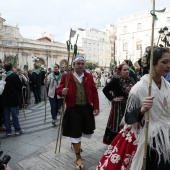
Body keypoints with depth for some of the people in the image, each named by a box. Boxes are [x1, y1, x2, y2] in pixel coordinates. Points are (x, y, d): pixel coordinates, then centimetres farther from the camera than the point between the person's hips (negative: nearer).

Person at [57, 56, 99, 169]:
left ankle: (76, 144, 50)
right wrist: (62, 92, -27)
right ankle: (78, 157, 26)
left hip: (87, 108, 3)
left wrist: (96, 107, -2)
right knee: (75, 134, 4)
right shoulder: (66, 76, -3)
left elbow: (94, 92, 4)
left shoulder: (89, 76, 4)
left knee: (88, 133, 15)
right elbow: (59, 90, -2)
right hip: (73, 109, -3)